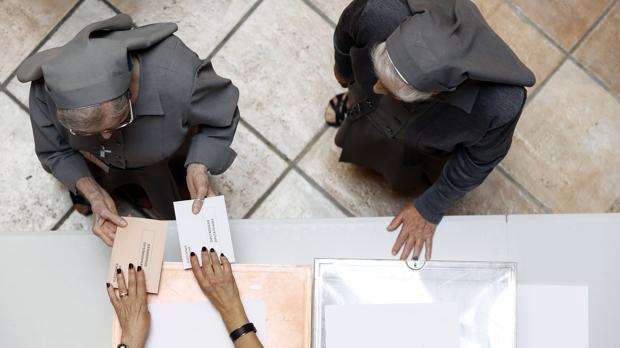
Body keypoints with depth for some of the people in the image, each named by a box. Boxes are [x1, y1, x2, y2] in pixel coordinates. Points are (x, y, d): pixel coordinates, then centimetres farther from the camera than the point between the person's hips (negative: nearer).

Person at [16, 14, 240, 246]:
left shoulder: (178, 77, -49)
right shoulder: (47, 89, -41)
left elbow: (221, 118, -25)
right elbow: (54, 151, -19)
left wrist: (199, 167, -43)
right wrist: (92, 193, -36)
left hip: (164, 158, -1)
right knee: (84, 202, 31)